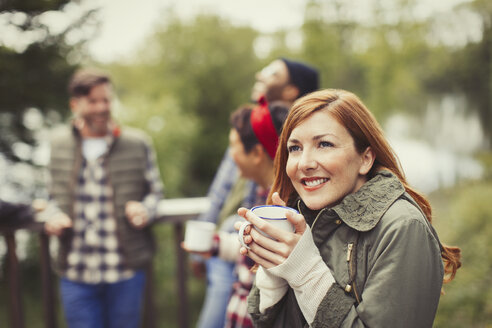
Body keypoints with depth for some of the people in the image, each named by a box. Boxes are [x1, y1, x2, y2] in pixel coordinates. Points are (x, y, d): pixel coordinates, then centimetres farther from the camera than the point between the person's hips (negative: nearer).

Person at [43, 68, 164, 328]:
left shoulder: (137, 142, 0)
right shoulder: (58, 142, 6)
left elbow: (155, 190, 10)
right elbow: (54, 194, 18)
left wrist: (146, 209, -11)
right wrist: (54, 216, -3)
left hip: (126, 270, -1)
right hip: (75, 274, 1)